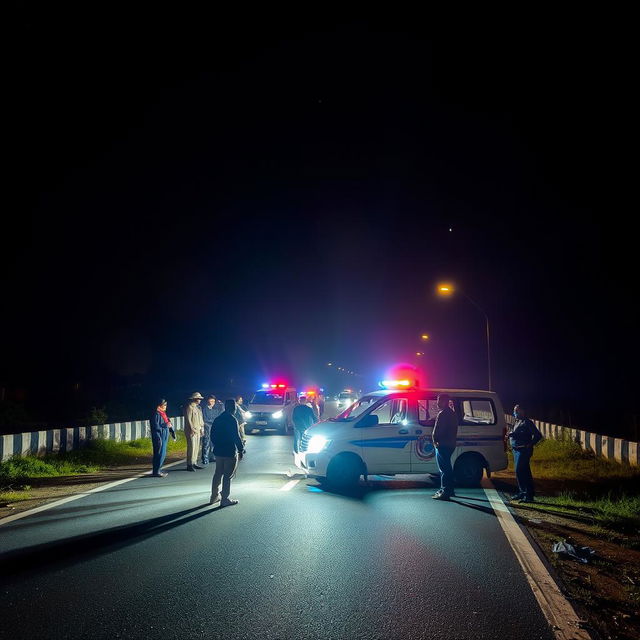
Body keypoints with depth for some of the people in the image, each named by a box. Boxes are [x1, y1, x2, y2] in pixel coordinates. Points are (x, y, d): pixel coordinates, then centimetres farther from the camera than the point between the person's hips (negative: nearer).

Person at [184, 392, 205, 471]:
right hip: (191, 431, -9)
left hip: (197, 431, 9)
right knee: (191, 447, -8)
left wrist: (202, 428, 11)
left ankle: (194, 463, 18)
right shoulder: (189, 407, -10)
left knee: (196, 447, 10)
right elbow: (188, 420, -14)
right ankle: (189, 465, -4)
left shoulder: (198, 407, 16)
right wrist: (192, 430, -17)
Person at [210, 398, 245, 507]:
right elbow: (236, 437, -17)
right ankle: (225, 499, 4)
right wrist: (241, 450, -9)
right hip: (230, 452, -7)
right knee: (227, 476, 0)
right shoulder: (232, 420, -15)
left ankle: (215, 496, 24)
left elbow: (213, 435, 13)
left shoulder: (218, 419, 8)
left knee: (218, 473, 17)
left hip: (218, 451, 7)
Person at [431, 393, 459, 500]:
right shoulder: (451, 413, 17)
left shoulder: (443, 414, -17)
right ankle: (448, 490, 27)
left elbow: (437, 430, -20)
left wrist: (435, 440, -4)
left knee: (444, 468, -7)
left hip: (443, 444, -11)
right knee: (447, 468, 19)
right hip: (450, 444, 11)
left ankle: (445, 492, -5)